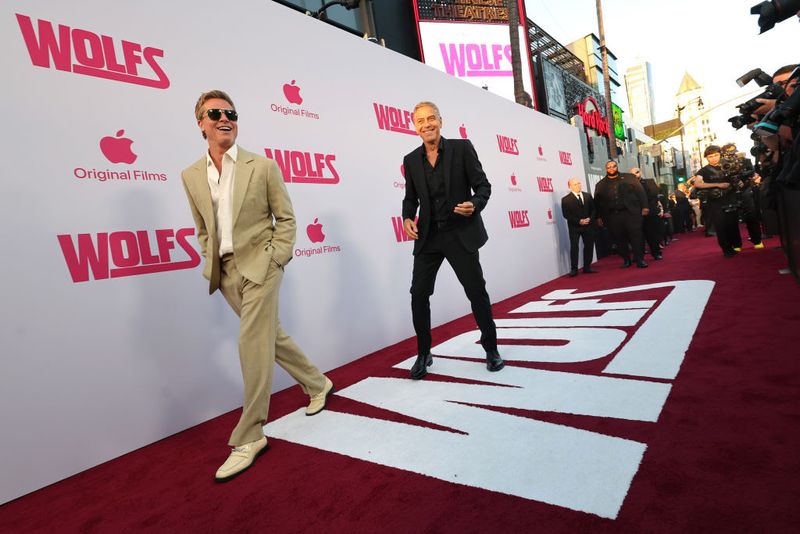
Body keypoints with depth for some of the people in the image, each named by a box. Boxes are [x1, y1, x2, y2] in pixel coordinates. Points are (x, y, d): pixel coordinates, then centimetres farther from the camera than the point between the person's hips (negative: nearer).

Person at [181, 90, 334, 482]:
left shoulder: (262, 166, -4)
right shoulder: (191, 175, 8)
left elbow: (286, 218, -2)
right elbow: (203, 229, 16)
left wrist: (276, 260, -10)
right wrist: (211, 264, 8)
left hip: (259, 264, -5)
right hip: (225, 271, 5)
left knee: (252, 345, -9)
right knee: (270, 336, 14)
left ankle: (248, 437, 4)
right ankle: (316, 384, 36)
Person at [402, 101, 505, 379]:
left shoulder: (462, 147, -1)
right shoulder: (411, 160, 8)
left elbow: (483, 185, -1)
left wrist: (475, 204, -22)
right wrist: (408, 218, -6)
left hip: (461, 234, -2)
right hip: (428, 237, 3)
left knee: (477, 292, 4)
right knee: (419, 294, 0)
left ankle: (491, 349, 24)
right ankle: (424, 354, 18)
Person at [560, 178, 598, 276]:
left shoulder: (588, 196, 11)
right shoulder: (566, 200, -4)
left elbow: (593, 209, 10)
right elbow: (566, 215, -9)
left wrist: (590, 219, -8)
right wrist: (579, 221, -16)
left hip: (588, 225, 5)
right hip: (574, 227, -4)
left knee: (589, 246, 7)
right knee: (574, 247, -7)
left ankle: (587, 267, 17)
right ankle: (574, 269, -2)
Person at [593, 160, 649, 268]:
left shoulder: (629, 177, 9)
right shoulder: (600, 185, 10)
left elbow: (640, 192, 6)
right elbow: (597, 202, 9)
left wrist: (644, 207, -3)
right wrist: (599, 217, 3)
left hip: (631, 213, -1)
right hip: (612, 216, 1)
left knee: (636, 237, -3)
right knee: (619, 239, 4)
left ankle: (640, 260, 4)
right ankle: (626, 260, 16)